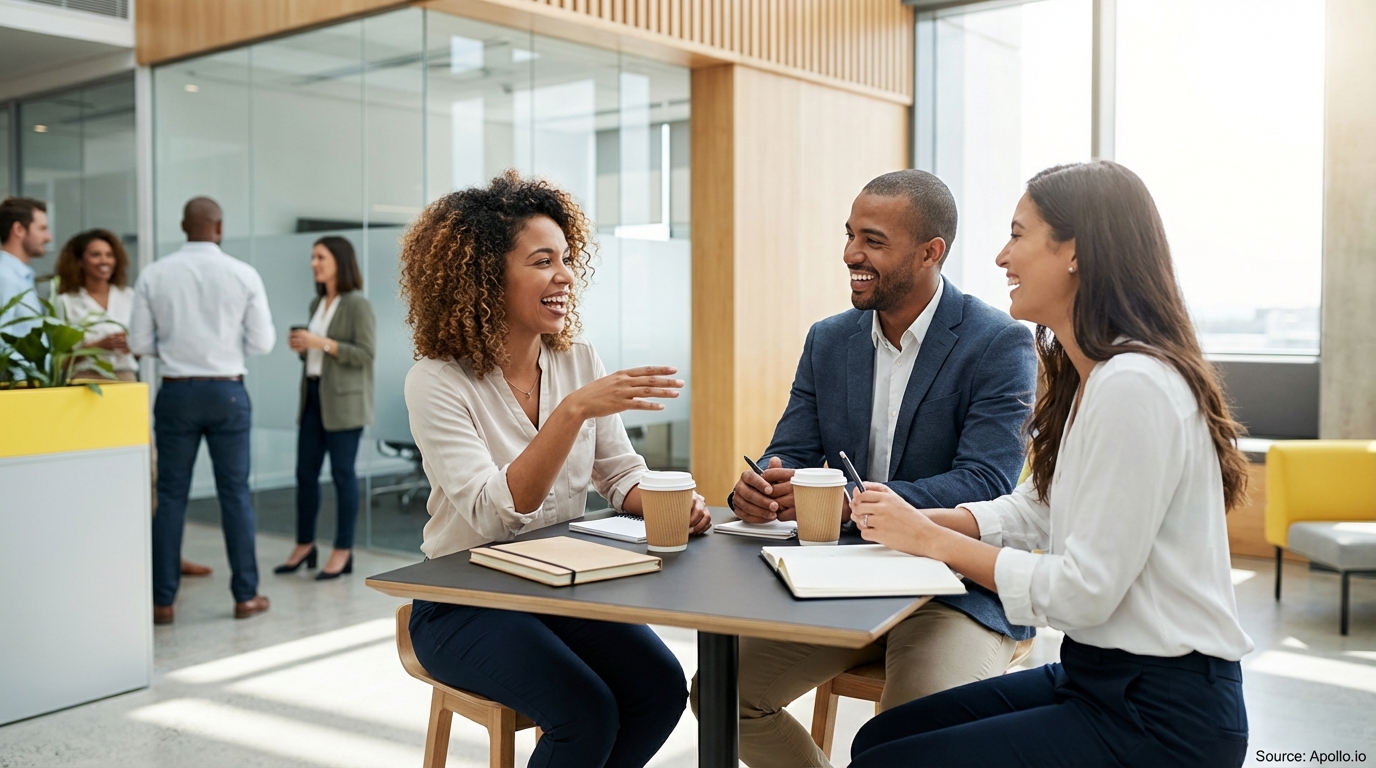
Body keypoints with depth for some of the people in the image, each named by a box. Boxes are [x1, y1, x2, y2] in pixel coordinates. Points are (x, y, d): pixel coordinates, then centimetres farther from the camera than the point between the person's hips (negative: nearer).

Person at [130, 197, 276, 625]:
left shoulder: (154, 274, -2)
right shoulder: (243, 275, -5)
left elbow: (139, 343, 0)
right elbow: (263, 342, -3)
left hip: (176, 392, 1)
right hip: (227, 392, -1)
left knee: (171, 496, 7)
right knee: (234, 493, 7)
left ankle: (163, 601, 12)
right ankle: (246, 596, 13)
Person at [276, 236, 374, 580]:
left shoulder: (357, 304, -8)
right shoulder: (317, 303, 15)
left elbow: (365, 354, -14)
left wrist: (323, 343, -19)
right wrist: (302, 346, 2)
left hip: (343, 400, -7)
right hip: (313, 394, 7)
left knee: (342, 472, -1)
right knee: (305, 472, 9)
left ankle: (343, 551, 8)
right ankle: (304, 545, 21)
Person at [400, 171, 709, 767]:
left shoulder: (578, 360, 0)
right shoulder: (436, 383, -15)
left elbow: (621, 474, 5)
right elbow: (495, 514, -27)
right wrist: (574, 410, -36)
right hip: (465, 603, -5)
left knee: (662, 687, -18)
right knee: (587, 710, -26)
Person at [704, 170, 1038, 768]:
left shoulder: (999, 345, -10)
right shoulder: (828, 340, 8)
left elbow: (986, 486, -19)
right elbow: (789, 454, 8)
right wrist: (756, 488, -19)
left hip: (957, 589, -5)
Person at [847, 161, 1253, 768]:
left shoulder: (1134, 387, -23)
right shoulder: (1087, 378, 10)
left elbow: (1082, 592, -24)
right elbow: (1029, 512, 13)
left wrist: (933, 540, -14)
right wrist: (913, 520, -2)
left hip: (1161, 717, -9)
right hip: (1098, 677, 9)